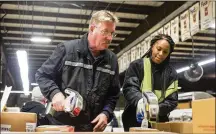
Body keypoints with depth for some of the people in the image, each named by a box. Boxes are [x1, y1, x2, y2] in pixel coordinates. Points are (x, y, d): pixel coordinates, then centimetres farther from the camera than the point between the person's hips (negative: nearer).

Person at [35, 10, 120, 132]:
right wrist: (55, 93, -17)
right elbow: (42, 75, 1)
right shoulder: (67, 49, -6)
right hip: (62, 123, -3)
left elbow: (114, 94, 13)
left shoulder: (112, 60, 7)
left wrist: (106, 113, -4)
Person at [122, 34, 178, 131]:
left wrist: (157, 109, -20)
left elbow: (172, 100, 0)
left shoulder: (171, 73, 7)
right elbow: (129, 88, -8)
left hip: (159, 123, 2)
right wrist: (139, 100, -30)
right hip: (135, 122, -2)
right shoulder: (136, 65, 3)